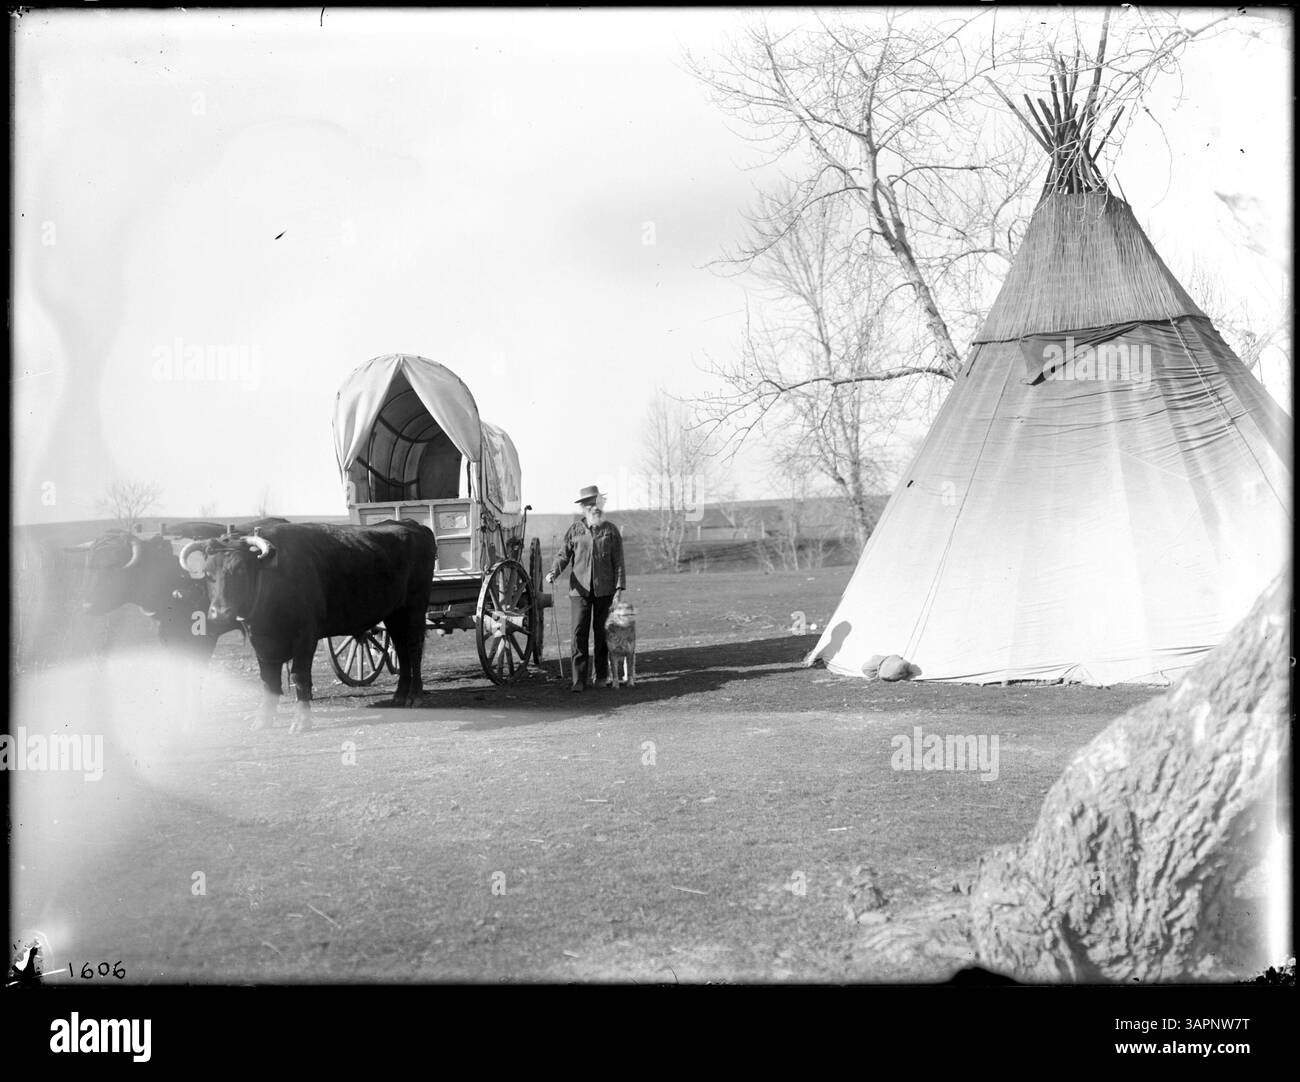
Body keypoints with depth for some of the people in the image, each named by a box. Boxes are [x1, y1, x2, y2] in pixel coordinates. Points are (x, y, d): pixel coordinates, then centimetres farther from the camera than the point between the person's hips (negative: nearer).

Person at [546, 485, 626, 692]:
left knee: (601, 633, 7)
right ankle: (580, 679, -5)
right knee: (579, 633, -6)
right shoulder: (575, 530, 5)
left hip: (604, 590, 0)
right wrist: (554, 572, -13)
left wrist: (619, 588, -3)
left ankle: (602, 675, 20)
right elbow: (563, 555, 7)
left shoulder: (611, 530, 4)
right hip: (579, 588, 0)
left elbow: (618, 562, 4)